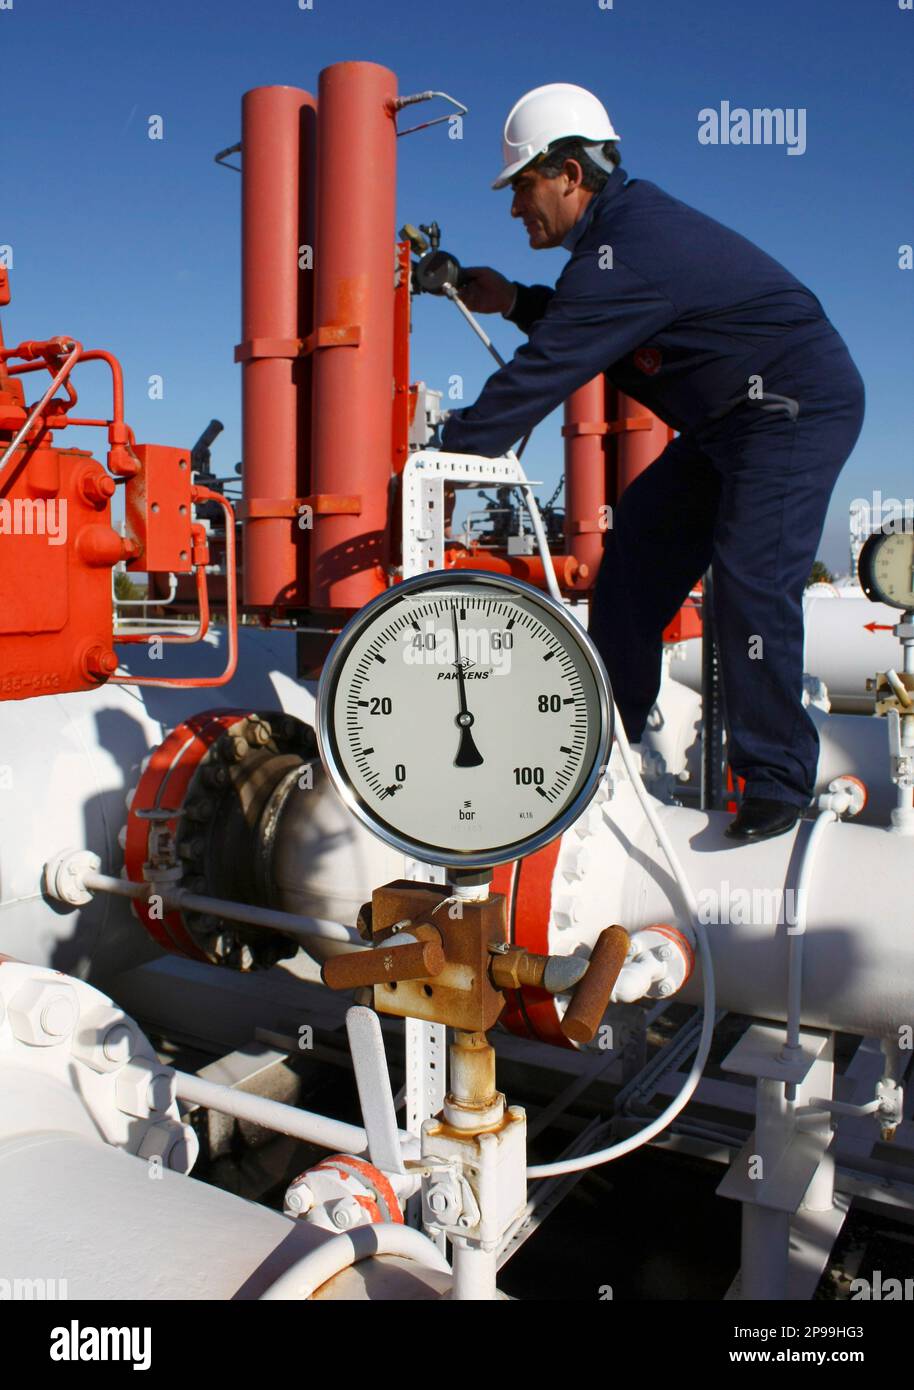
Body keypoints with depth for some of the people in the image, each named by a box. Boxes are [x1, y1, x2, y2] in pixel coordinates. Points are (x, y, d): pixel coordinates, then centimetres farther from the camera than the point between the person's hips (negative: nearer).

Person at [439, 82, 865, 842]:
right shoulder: (626, 217, 7)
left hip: (798, 408, -10)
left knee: (752, 578, -19)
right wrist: (513, 300, 6)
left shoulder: (627, 253, -25)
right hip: (729, 421, 11)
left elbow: (543, 373, -28)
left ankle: (778, 780, -6)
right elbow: (585, 326, 20)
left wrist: (449, 453, -22)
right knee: (640, 540, 9)